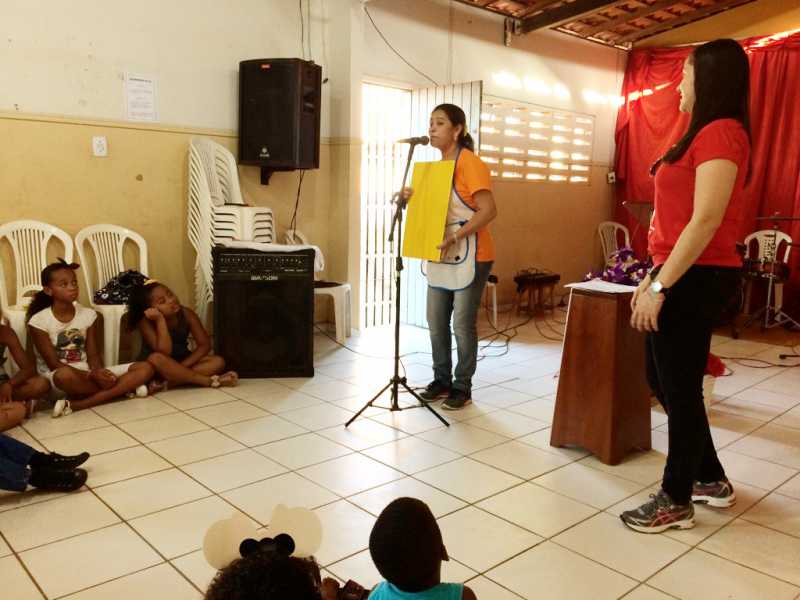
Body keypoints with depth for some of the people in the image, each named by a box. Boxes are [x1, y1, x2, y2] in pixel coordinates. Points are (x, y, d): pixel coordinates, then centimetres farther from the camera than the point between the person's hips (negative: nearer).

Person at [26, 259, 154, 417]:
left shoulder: (88, 314, 4)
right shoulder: (39, 321, -8)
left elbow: (92, 354, 2)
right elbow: (53, 364, -12)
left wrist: (98, 372, -22)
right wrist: (93, 375, -24)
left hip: (87, 373, 5)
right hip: (56, 379, -5)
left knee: (145, 369, -14)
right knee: (64, 375, -43)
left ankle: (74, 405, -23)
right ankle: (123, 389, -18)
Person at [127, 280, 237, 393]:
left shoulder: (186, 314, -12)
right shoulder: (146, 322, -19)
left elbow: (205, 344, -12)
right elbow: (164, 352, -31)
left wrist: (182, 366, -24)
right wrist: (160, 320, -34)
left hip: (182, 363, 3)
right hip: (156, 368, -3)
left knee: (218, 361, -19)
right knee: (156, 358, -38)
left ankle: (167, 383, -31)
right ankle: (209, 381, -32)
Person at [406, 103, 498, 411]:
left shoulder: (470, 163, -13)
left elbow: (489, 211, -20)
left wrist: (456, 237, -26)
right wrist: (415, 198, 3)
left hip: (469, 256, -8)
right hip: (441, 256, 8)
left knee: (462, 325, -1)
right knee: (436, 323, 10)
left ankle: (462, 387, 12)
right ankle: (441, 380, 24)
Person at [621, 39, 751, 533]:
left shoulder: (720, 132, -13)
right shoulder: (708, 134, 19)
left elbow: (706, 220, -22)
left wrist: (659, 288, -21)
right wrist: (652, 278, 16)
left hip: (696, 279, -10)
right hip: (684, 277, 10)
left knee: (680, 388, 1)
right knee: (666, 381, 17)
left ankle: (677, 502, 17)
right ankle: (712, 480, 32)